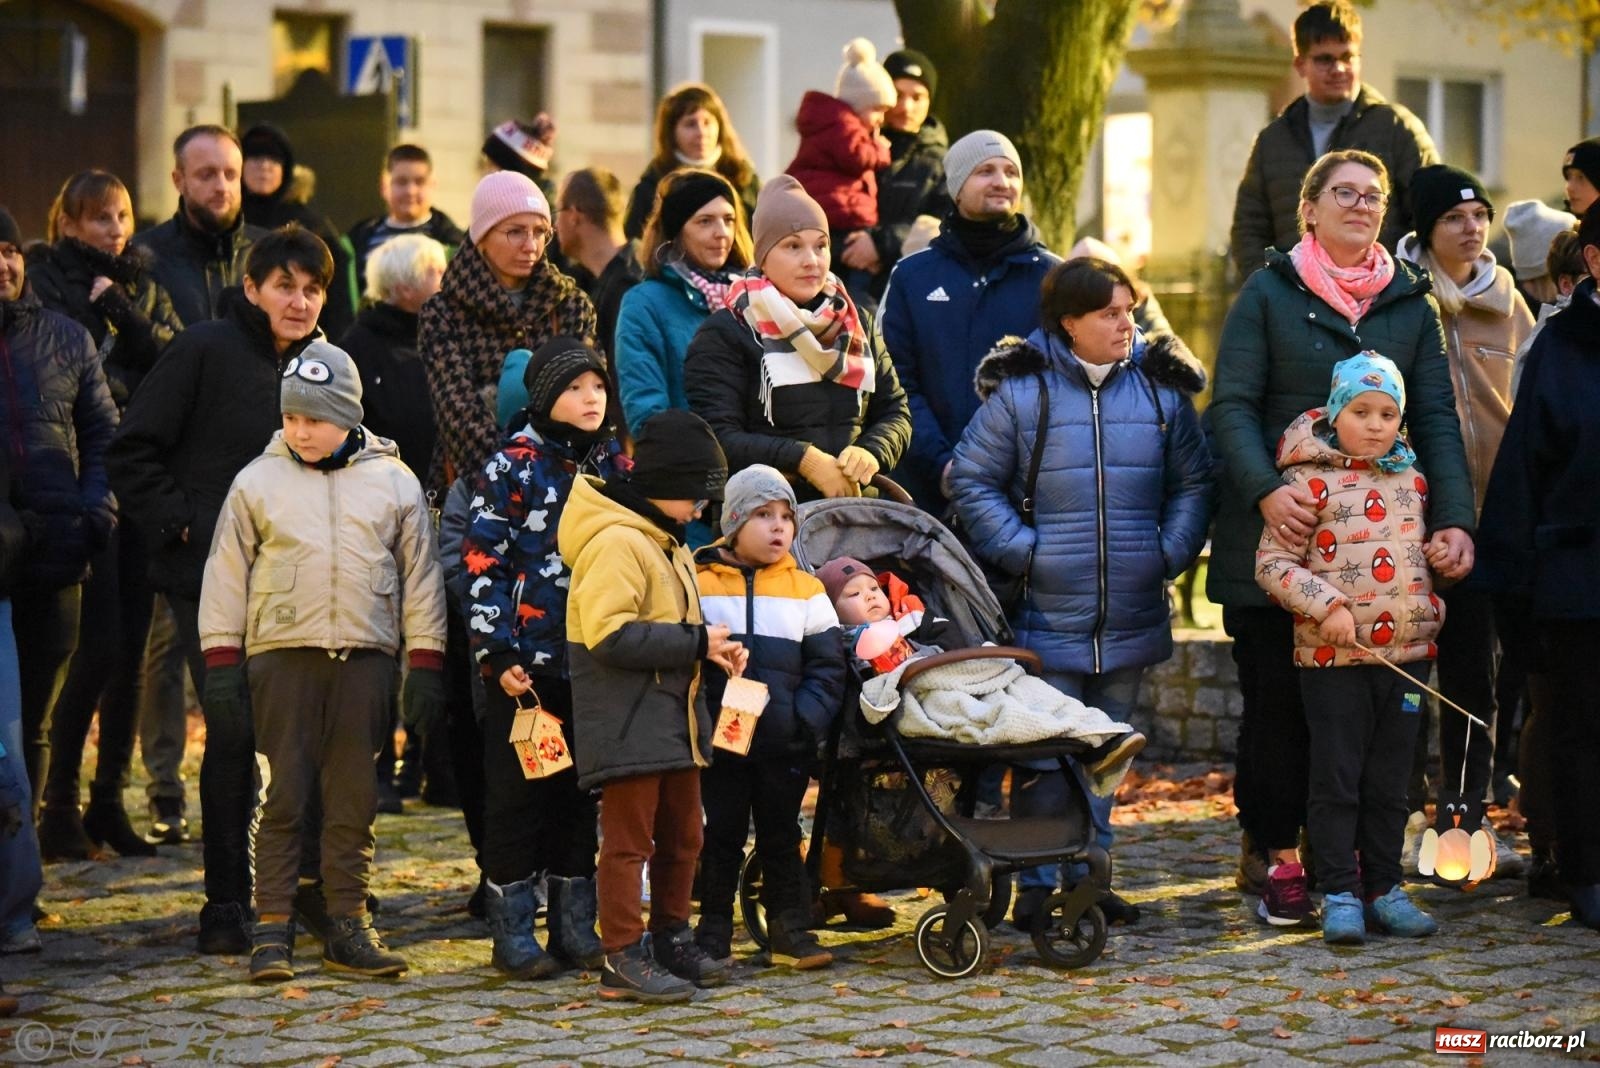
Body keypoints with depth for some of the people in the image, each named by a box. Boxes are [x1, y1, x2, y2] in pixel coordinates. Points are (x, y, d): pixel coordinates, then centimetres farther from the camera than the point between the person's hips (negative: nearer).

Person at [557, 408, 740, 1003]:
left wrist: (710, 649, 5)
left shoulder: (664, 543, 17)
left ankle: (670, 940, 27)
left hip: (672, 720, 10)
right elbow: (609, 635, -26)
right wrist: (695, 642, -20)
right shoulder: (616, 541, -16)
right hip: (628, 724, -10)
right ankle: (623, 959, -3)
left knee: (682, 836, 16)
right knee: (629, 839, -6)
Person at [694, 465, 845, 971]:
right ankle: (713, 935, 13)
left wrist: (805, 721, -10)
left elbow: (828, 667, 4)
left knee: (781, 835, 10)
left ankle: (790, 930, 18)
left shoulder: (806, 590, 5)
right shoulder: (700, 584, 0)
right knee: (721, 838, 5)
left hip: (785, 743, 2)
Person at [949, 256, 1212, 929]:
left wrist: (1172, 552, 0)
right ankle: (1035, 884, 5)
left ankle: (1089, 875, 20)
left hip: (1132, 615, 4)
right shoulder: (1021, 389, -3)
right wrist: (1021, 550, -8)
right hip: (1046, 615, -3)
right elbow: (971, 482, 0)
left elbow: (1193, 482, 13)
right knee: (1043, 754, -3)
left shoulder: (1161, 387, 6)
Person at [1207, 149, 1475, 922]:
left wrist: (1454, 520, -9)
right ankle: (1273, 853, 10)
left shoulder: (1411, 304, 12)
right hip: (1276, 538, -2)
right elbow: (1231, 404, -5)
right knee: (1277, 698, 0)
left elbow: (1437, 419, 5)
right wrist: (1266, 490, -22)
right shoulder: (1269, 294, 3)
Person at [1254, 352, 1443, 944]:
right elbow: (1272, 563, -10)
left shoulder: (1412, 479, 11)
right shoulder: (1310, 481, -7)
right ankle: (1340, 894, 5)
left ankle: (1384, 888, 20)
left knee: (1388, 783, 11)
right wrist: (1327, 606, -18)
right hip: (1333, 657, -5)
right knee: (1337, 779, -1)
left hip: (1404, 652, 5)